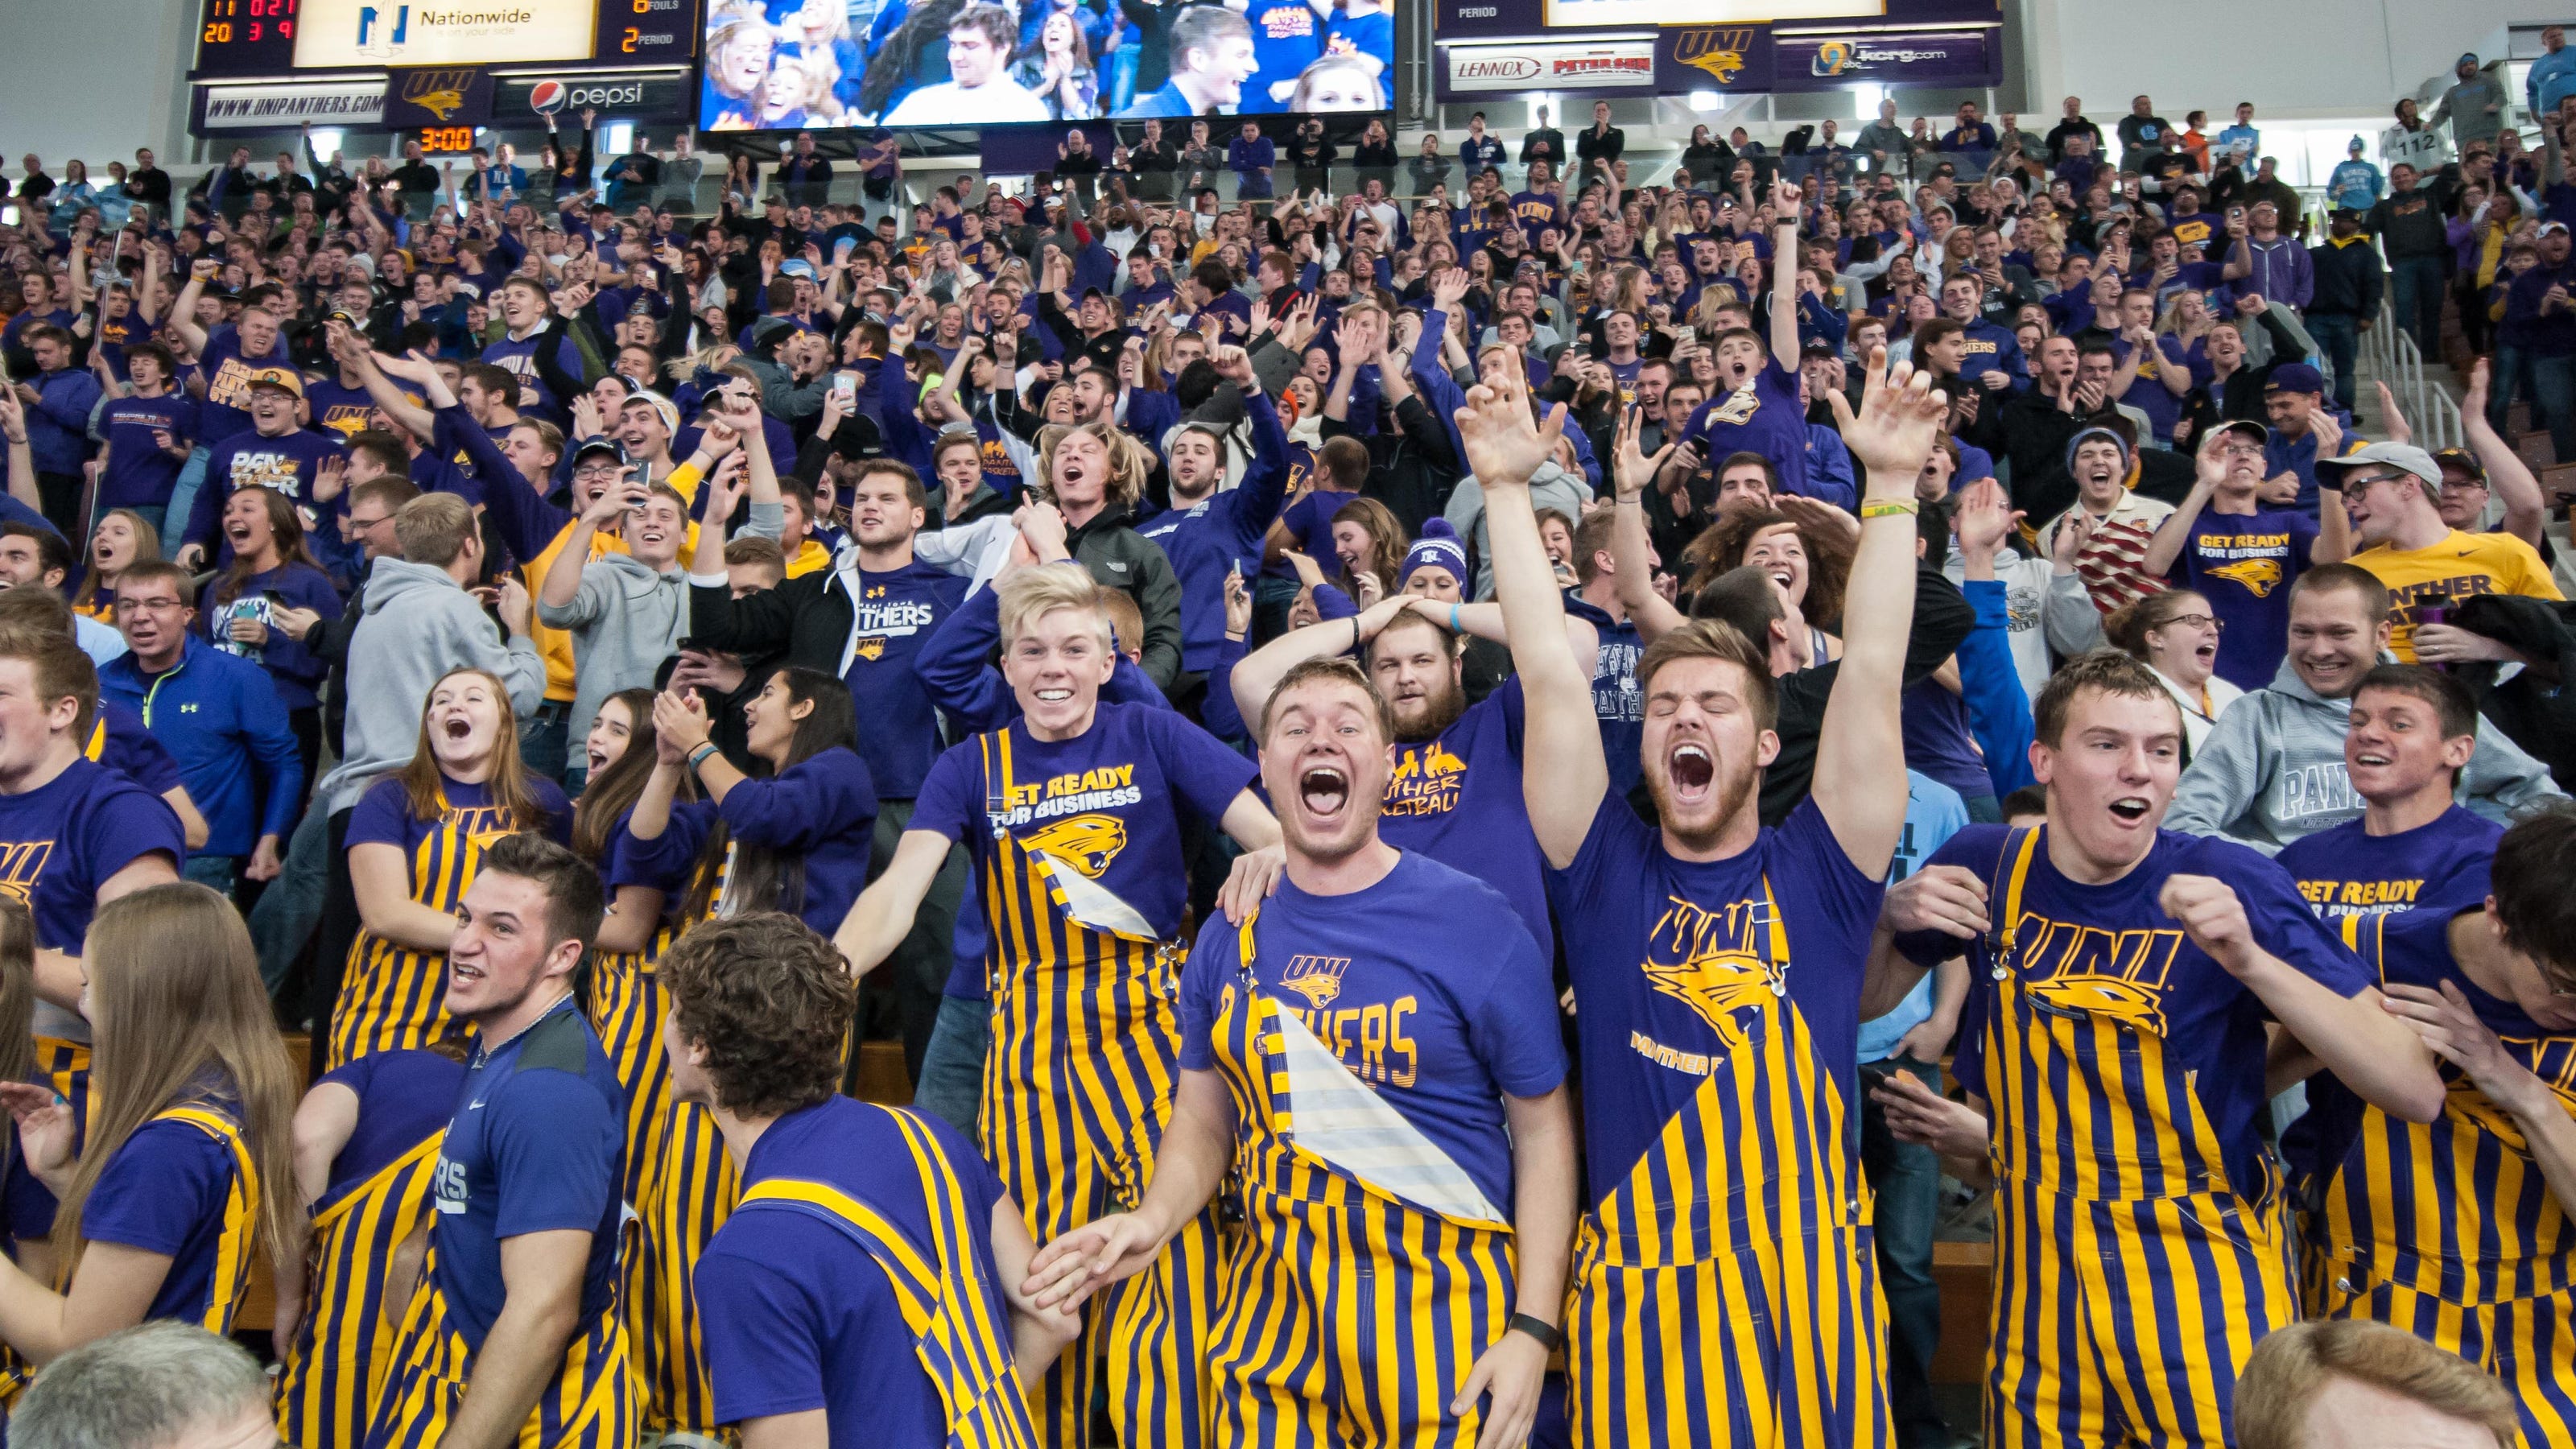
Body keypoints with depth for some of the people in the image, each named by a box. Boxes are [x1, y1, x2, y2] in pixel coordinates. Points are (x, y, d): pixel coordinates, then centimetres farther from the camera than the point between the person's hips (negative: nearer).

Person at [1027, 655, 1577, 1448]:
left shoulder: (1476, 922, -9)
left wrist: (1532, 1328, -11)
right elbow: (1203, 1116, 11)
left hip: (1443, 1308, -3)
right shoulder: (1228, 939, 2)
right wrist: (1154, 1219, -9)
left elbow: (1543, 1131, -5)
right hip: (1272, 1311, 3)